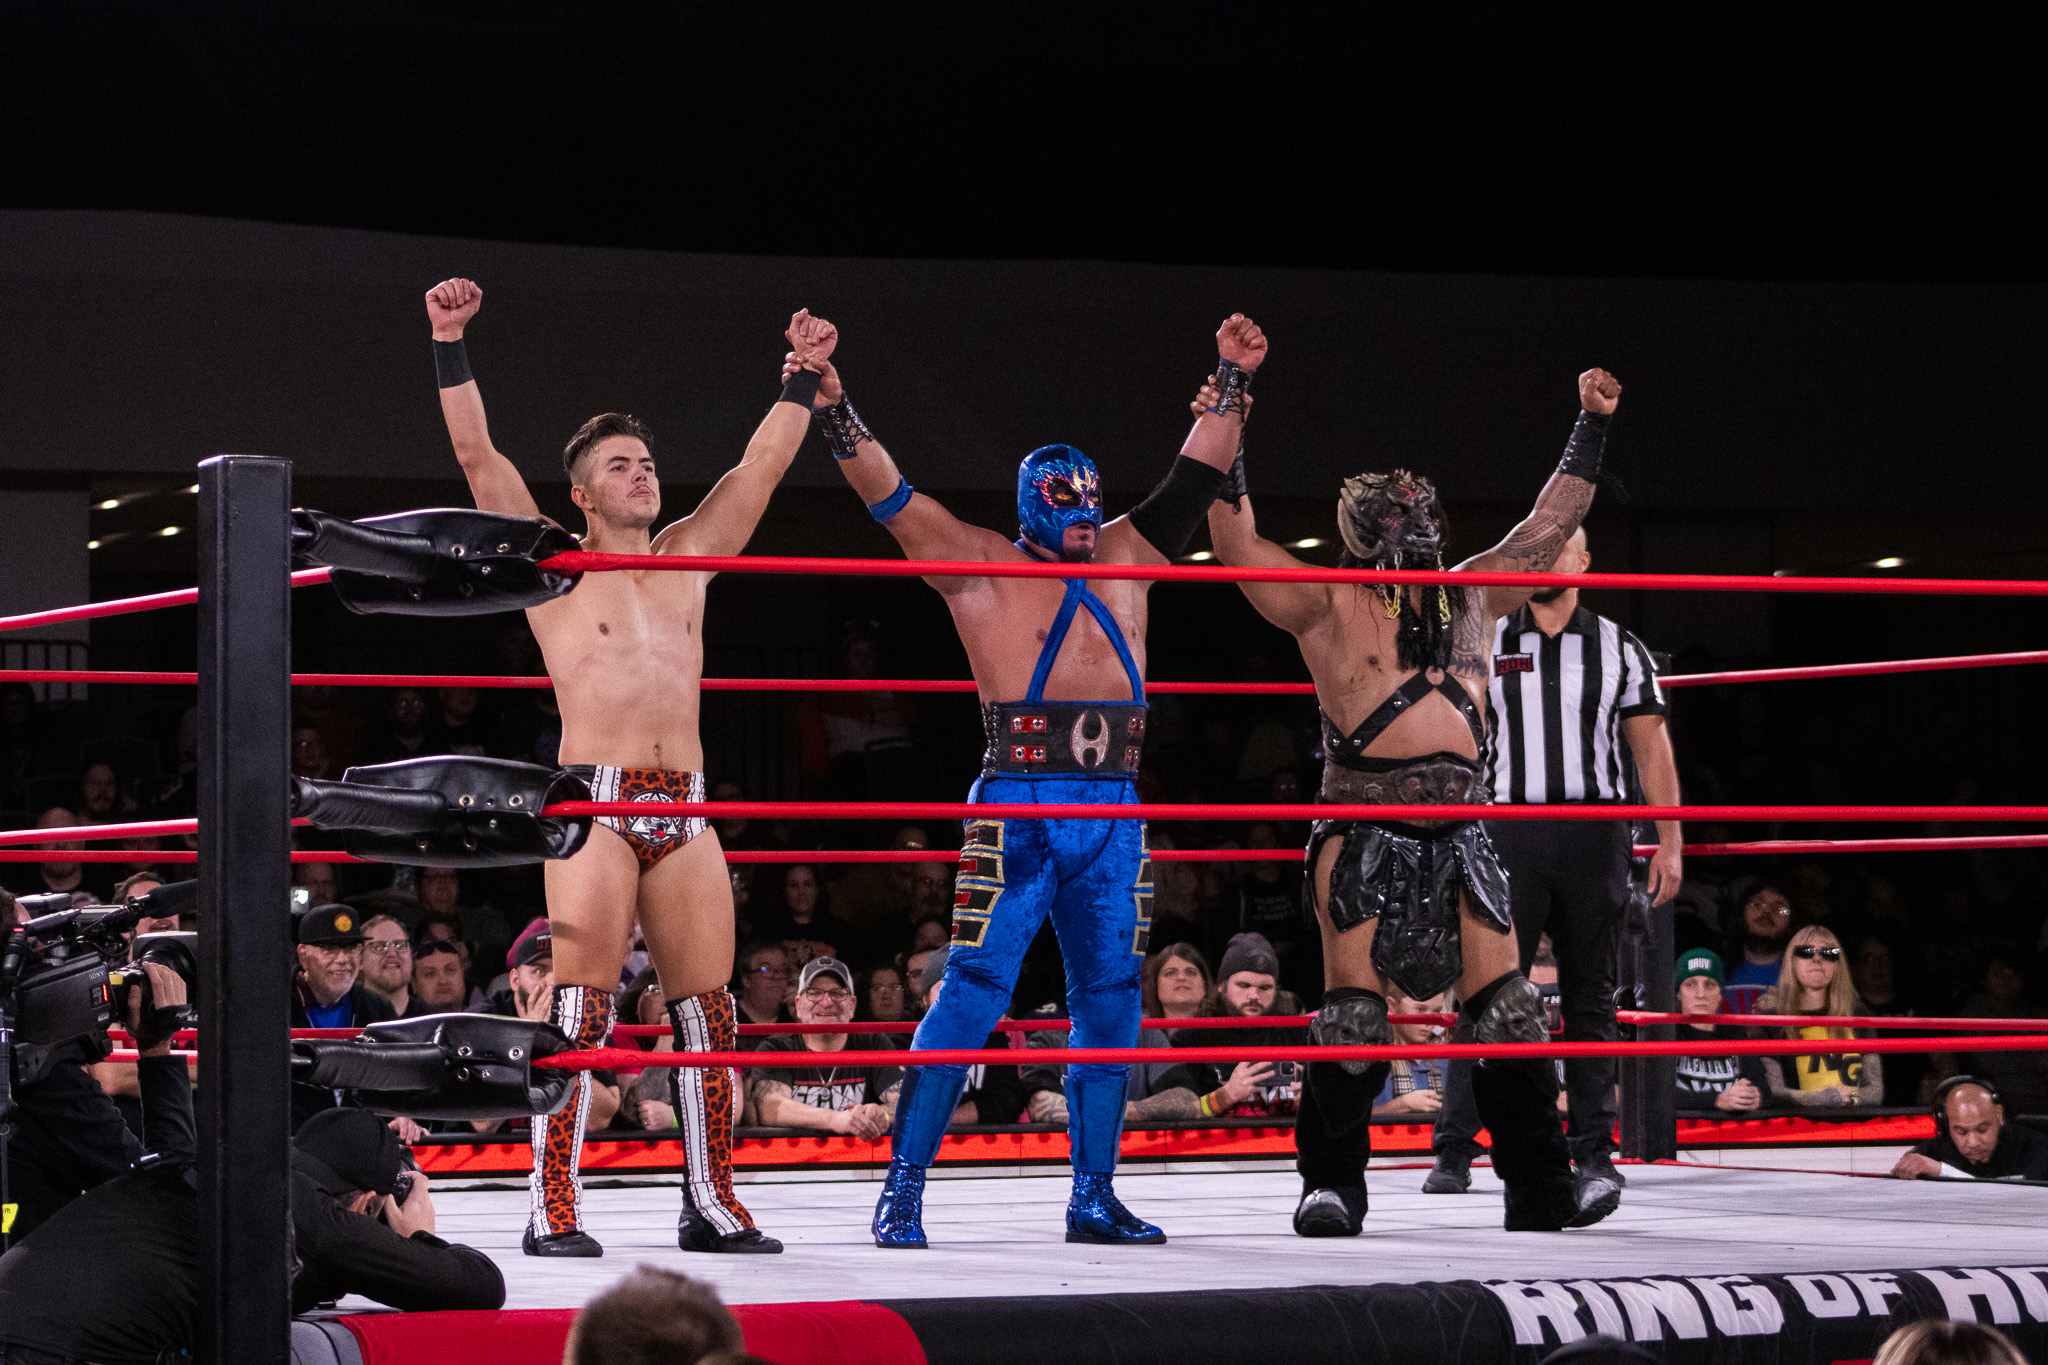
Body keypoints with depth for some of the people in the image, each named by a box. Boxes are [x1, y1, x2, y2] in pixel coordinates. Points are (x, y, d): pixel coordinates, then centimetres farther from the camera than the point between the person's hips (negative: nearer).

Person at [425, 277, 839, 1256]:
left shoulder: (687, 559, 18)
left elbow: (763, 463, 23)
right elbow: (477, 454, -1)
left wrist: (802, 374, 21)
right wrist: (450, 345, -7)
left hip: (684, 810, 5)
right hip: (596, 806, -5)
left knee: (707, 1007, 3)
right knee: (580, 1007, -10)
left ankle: (711, 1202, 9)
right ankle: (553, 1210, -9)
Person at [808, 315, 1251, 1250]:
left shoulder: (1123, 559, 16)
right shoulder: (980, 568, 3)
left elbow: (1198, 478, 24)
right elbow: (888, 496, -5)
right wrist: (833, 409, -15)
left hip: (1114, 813, 5)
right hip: (1018, 806, -5)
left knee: (1110, 1008, 7)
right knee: (971, 997, -10)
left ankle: (1093, 1199, 14)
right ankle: (903, 1189, -7)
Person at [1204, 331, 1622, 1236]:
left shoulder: (1472, 597, 19)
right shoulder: (1326, 604, 5)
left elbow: (1549, 526, 29)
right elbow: (1235, 539, -3)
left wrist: (1590, 430, 29)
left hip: (1459, 825, 4)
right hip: (1363, 821, -4)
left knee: (1505, 1006, -1)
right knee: (1353, 1004, -9)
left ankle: (1539, 1187, 5)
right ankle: (1332, 1185, -1)